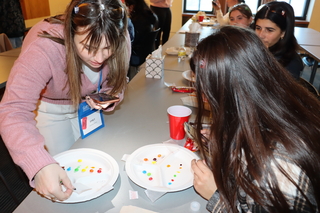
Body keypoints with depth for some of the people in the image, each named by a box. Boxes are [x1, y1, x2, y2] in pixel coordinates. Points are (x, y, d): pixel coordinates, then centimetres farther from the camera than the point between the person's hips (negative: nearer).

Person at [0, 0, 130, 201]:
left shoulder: (119, 40, -25)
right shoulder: (44, 48, -39)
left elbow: (117, 82, -8)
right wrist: (40, 166, -58)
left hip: (85, 104, 4)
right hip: (49, 107, -3)